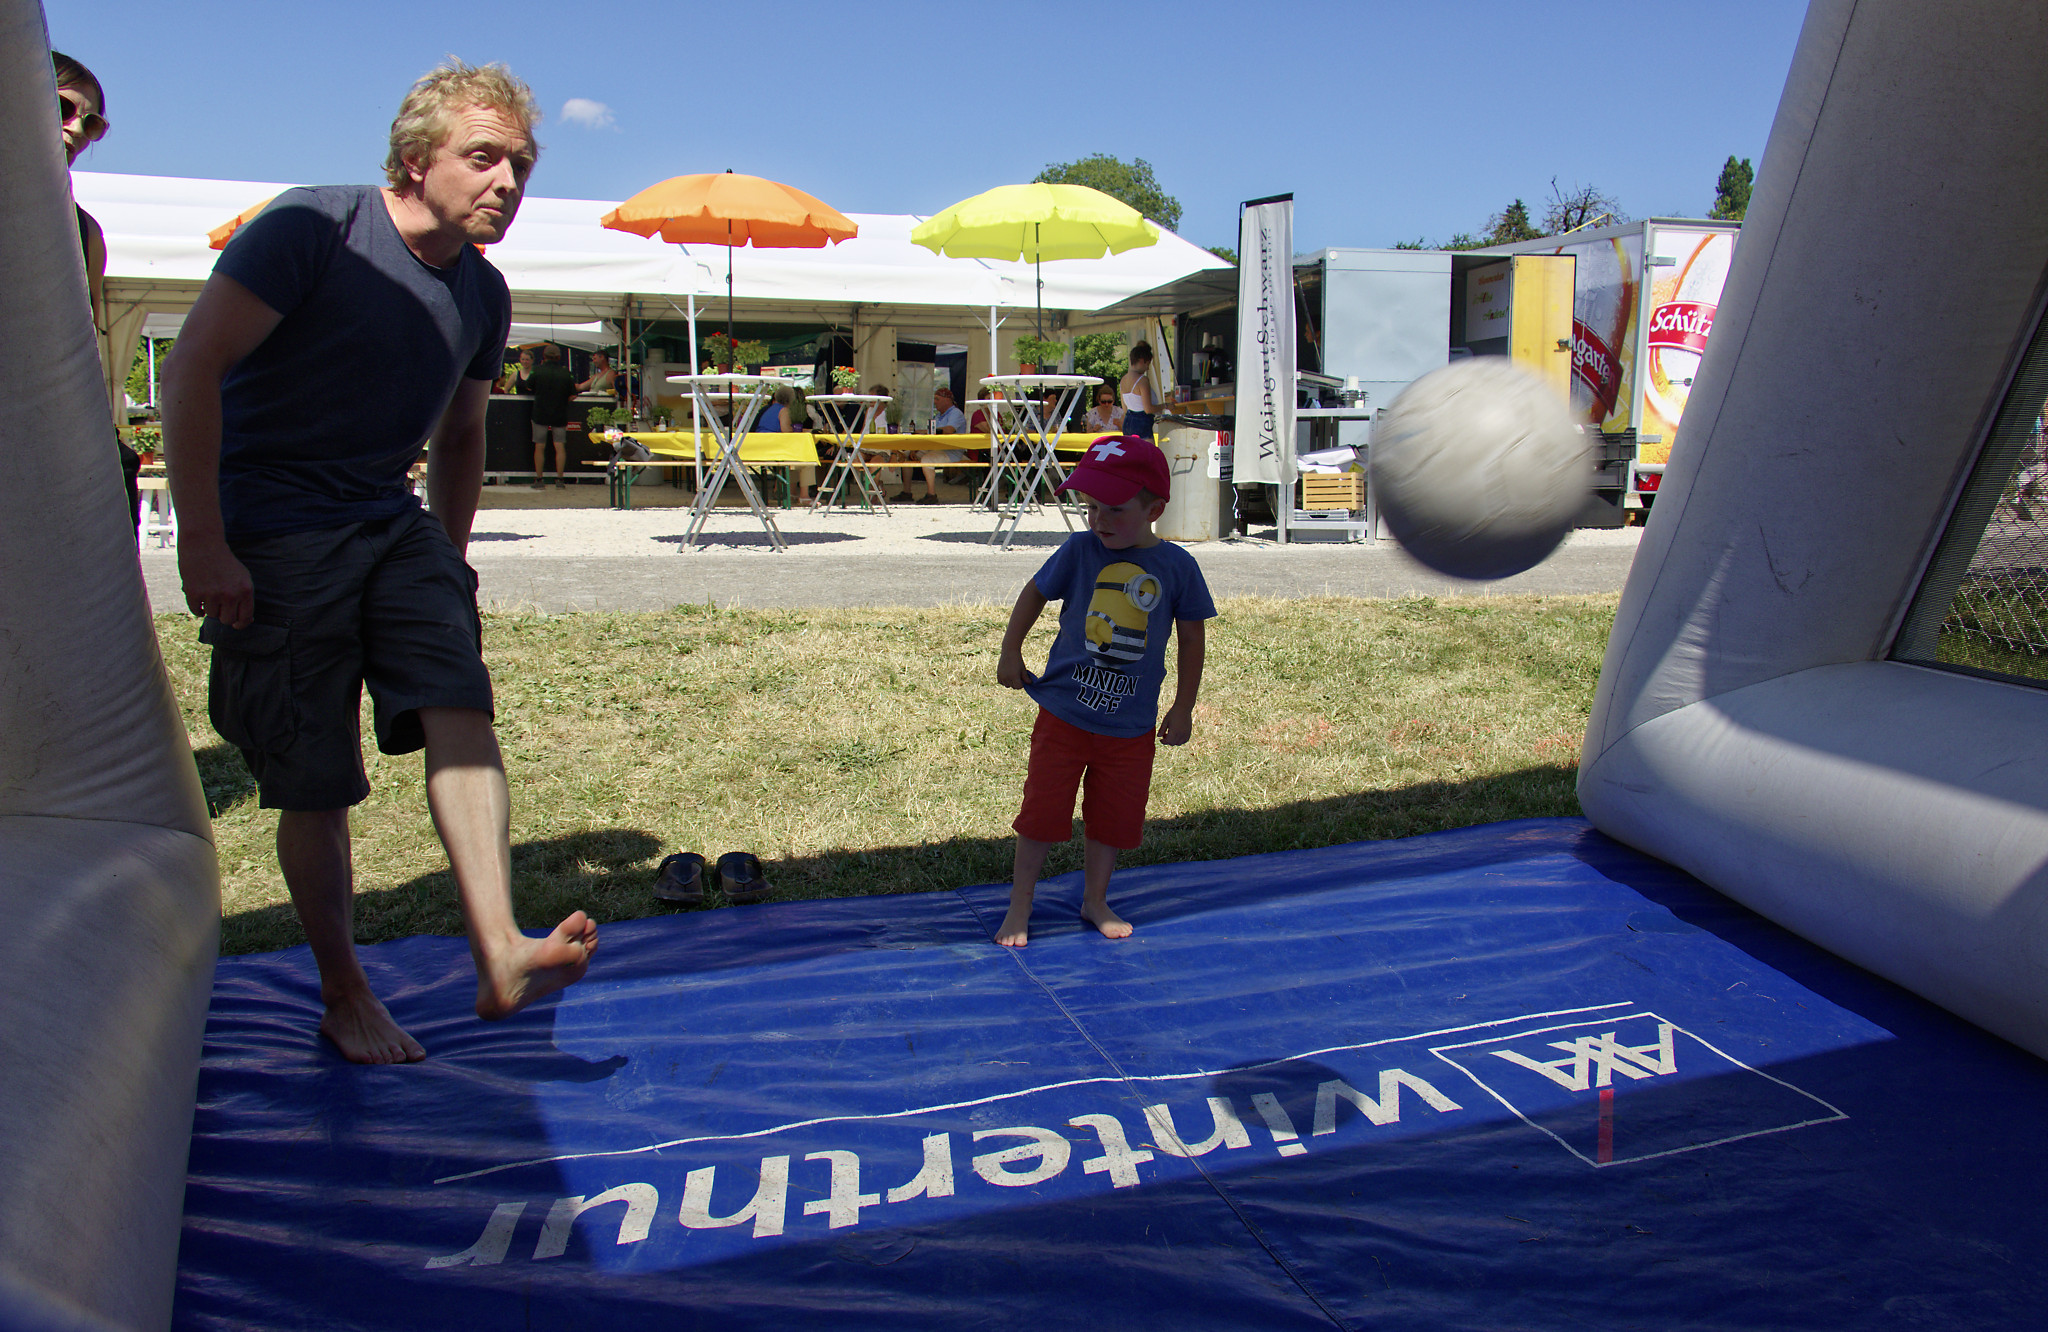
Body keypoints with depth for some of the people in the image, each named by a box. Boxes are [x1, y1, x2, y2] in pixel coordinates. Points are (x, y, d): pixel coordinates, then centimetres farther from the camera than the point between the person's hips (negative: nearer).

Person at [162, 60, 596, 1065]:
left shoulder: (483, 294, 8)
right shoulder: (315, 227, -11)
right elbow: (193, 369, -14)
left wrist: (448, 572, 19)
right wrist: (202, 541, -18)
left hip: (393, 524, 5)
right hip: (272, 535, -5)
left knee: (460, 705, -18)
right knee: (315, 786, -1)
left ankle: (498, 955, -25)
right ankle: (343, 997, 16)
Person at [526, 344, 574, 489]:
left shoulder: (538, 372, -6)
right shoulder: (566, 374, -4)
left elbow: (529, 388, 6)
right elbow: (573, 395, -1)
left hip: (540, 413, -1)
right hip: (560, 415, 1)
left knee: (539, 447, 6)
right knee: (560, 446, 4)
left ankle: (539, 479, 8)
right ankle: (559, 479, 1)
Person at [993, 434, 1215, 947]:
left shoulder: (1177, 566, -7)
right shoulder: (1080, 550, -8)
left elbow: (1192, 637, 3)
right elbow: (1034, 593, 9)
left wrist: (1183, 708, 5)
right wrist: (1010, 653, 9)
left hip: (1131, 726, 1)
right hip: (1064, 713, -1)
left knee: (1113, 817, 12)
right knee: (1043, 810, 5)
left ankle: (1095, 900, 34)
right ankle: (1020, 905, 22)